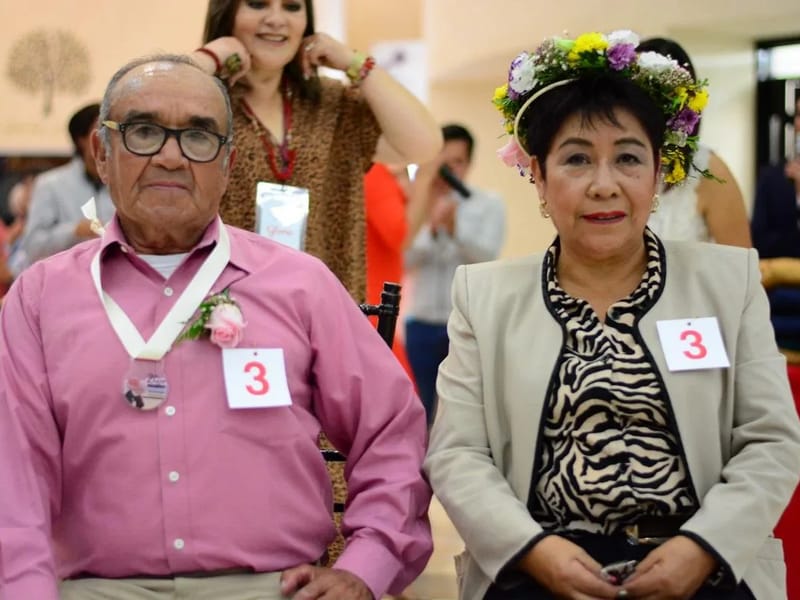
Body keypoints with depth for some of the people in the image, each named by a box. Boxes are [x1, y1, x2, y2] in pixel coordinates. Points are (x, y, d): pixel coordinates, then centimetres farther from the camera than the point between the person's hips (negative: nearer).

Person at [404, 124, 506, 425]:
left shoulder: (489, 205, 3)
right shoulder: (416, 204, 6)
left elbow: (487, 257, -10)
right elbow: (403, 261, -4)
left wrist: (455, 229, -25)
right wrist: (432, 228, -17)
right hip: (422, 324, 2)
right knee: (417, 412, 7)